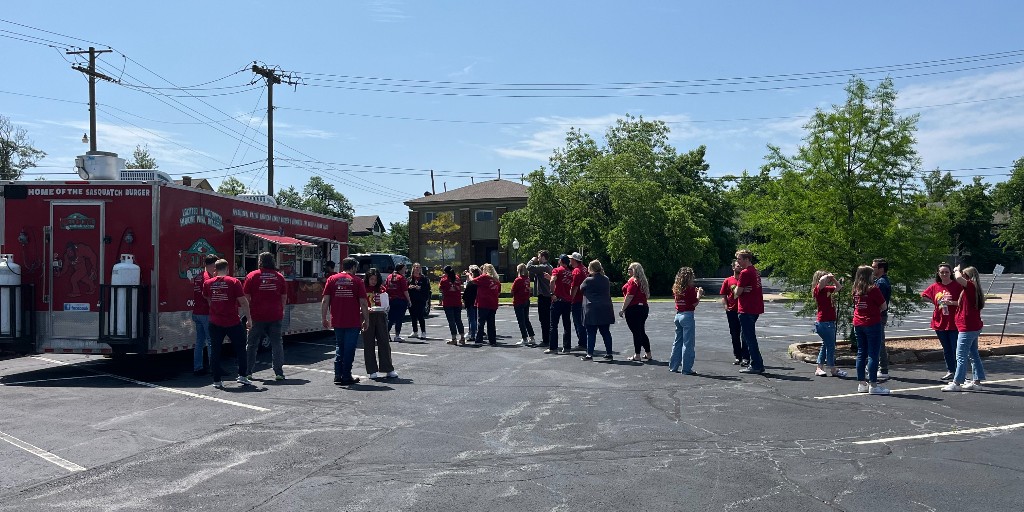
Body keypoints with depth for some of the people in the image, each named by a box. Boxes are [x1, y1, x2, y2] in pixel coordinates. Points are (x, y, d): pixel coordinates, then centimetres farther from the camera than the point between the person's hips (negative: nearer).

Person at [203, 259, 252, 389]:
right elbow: (243, 302, -9)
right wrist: (248, 316, 1)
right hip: (233, 322, -2)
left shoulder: (207, 283, 2)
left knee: (215, 350, 8)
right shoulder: (234, 282, -7)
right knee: (240, 348, 12)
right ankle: (242, 375, 11)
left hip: (215, 323, 2)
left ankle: (217, 380, 8)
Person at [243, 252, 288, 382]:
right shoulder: (279, 277, 4)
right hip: (275, 316, 1)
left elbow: (246, 297, -3)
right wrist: (282, 311, 20)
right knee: (277, 344, 5)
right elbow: (284, 297, 8)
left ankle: (248, 372, 14)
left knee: (252, 344, 10)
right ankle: (279, 372, 1)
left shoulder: (252, 276, -2)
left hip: (257, 317, -1)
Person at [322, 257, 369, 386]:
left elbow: (325, 301, 0)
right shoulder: (357, 281, -3)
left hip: (337, 321, 3)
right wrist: (366, 320, 2)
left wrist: (324, 318, 7)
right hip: (353, 322, -3)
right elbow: (363, 303, -6)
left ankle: (338, 376, 13)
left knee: (339, 347, 16)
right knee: (349, 349, 5)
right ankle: (346, 377, 8)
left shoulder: (332, 279, 4)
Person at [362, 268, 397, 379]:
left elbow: (385, 306, 9)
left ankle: (388, 369, 7)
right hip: (367, 317, -2)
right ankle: (372, 371, 8)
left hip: (380, 317, 2)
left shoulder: (381, 289, 8)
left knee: (384, 342, 2)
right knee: (369, 344, 2)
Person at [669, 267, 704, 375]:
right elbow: (695, 304, -11)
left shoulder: (676, 288, 7)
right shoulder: (690, 289, -13)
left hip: (678, 315, 7)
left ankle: (673, 366, 21)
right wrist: (699, 294, 3)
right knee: (688, 343, -1)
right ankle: (686, 369, 1)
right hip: (687, 316, -7)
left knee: (678, 341, 17)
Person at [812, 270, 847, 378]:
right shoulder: (818, 289, -13)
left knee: (826, 345, 14)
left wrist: (833, 278, 10)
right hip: (824, 322, -10)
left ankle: (819, 368, 19)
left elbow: (839, 287, 26)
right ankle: (833, 370, 5)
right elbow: (822, 280, -35)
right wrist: (828, 276, -14)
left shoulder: (827, 289, 13)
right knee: (830, 345, -3)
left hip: (829, 321, 10)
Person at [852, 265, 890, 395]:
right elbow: (884, 306, -6)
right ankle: (873, 385, -3)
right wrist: (877, 310, 12)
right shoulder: (873, 288, -12)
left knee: (861, 353, 11)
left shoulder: (856, 289, 6)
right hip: (872, 323, -6)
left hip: (858, 324, 6)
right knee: (873, 354, -3)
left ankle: (861, 384, 15)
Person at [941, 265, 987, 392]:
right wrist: (952, 303, 18)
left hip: (967, 328, -10)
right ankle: (977, 381, 20)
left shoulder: (970, 286, -16)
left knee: (961, 356, -6)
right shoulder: (973, 288, 13)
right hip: (974, 327, 10)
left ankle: (956, 383, -3)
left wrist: (957, 270, -14)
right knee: (973, 355, 15)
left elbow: (958, 278, -35)